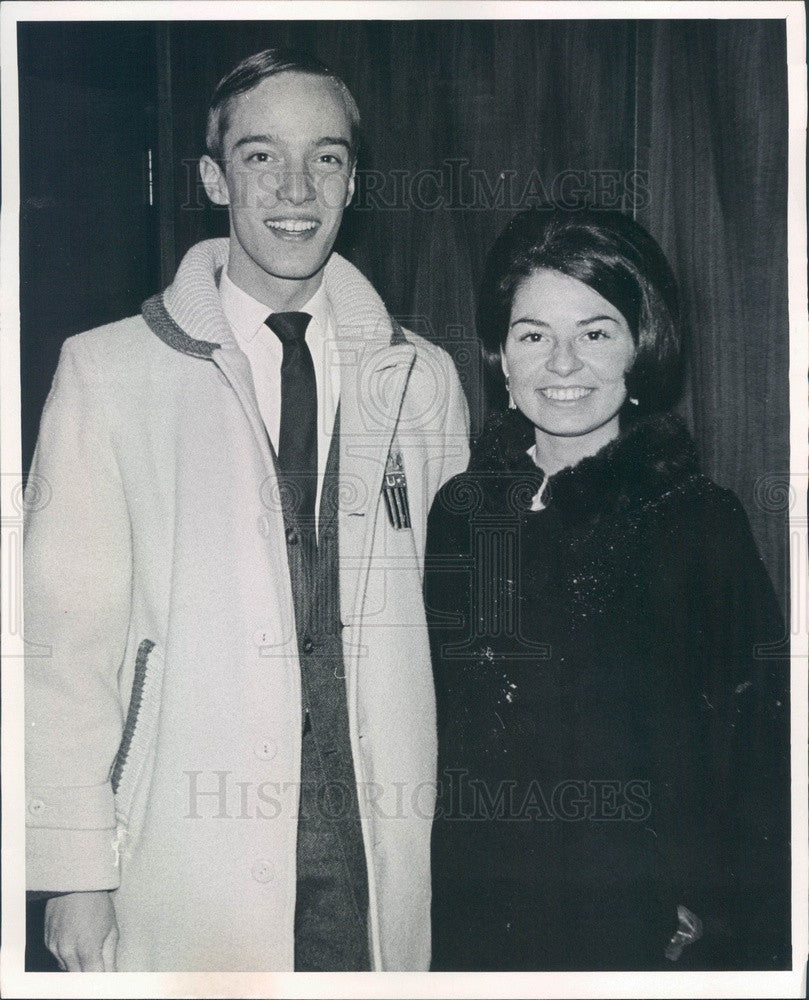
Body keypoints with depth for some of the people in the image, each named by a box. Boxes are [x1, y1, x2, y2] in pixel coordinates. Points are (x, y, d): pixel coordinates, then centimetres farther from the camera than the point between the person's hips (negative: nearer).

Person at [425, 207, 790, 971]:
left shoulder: (701, 522, -8)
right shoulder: (460, 512, 2)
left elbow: (760, 758, -7)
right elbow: (440, 732, 8)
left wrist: (712, 919, -12)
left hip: (646, 927, -3)